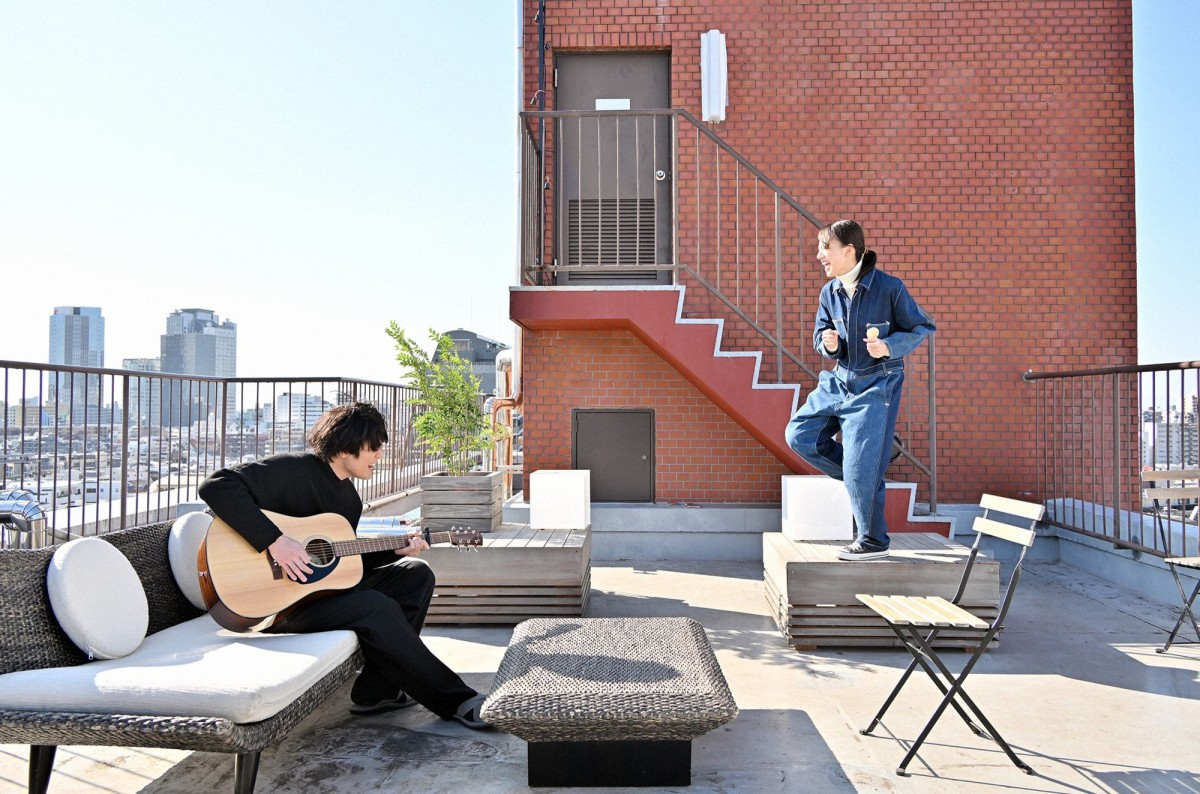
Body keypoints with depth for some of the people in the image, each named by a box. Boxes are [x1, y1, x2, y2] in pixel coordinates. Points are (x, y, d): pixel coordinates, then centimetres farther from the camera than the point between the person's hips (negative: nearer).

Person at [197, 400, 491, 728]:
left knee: (417, 573, 1)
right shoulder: (293, 470, -16)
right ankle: (456, 701, -16)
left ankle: (375, 690, -3)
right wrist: (274, 541, -34)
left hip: (327, 588, 9)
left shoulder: (349, 496, 11)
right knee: (378, 607, -31)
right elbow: (216, 486, -27)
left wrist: (395, 550, 3)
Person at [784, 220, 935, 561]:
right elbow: (820, 334, 10)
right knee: (800, 436, 5)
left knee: (862, 467, -7)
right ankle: (861, 478, 20)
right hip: (838, 380, 7)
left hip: (876, 385, -7)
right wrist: (827, 344, -14)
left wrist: (889, 347, -23)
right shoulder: (829, 292, 2)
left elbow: (922, 328, -6)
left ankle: (872, 542, 11)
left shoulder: (890, 287, -14)